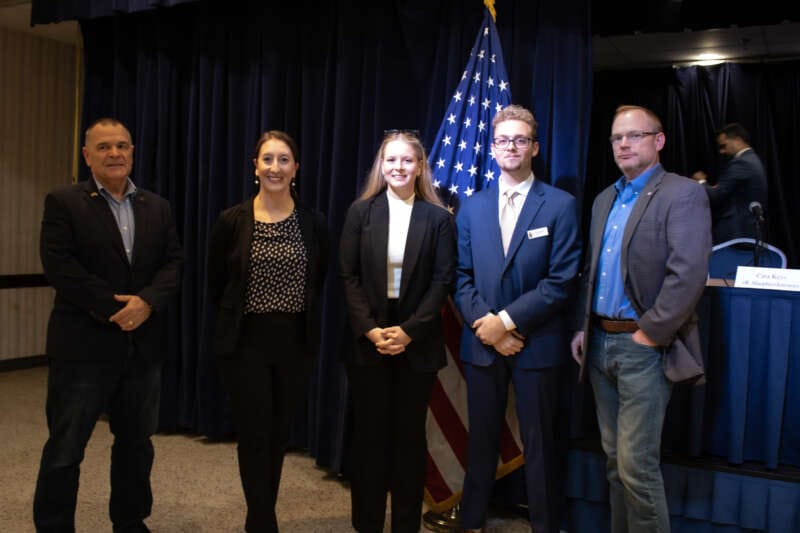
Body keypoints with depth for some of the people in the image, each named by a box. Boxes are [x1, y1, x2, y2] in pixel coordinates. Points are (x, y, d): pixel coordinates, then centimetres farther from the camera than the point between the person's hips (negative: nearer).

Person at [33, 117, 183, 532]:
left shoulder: (157, 207, 11)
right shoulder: (63, 203, -2)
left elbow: (173, 261, 4)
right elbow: (59, 266, -13)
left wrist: (146, 301, -15)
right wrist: (115, 308, -16)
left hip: (143, 345, 5)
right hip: (83, 344, -4)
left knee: (137, 442, 16)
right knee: (64, 448, 4)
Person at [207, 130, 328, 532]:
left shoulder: (314, 223, -1)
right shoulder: (232, 221, -6)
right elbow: (216, 285, 5)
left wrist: (305, 321, 10)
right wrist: (237, 320, 9)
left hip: (295, 343, 2)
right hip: (245, 342, -2)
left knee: (279, 436, 13)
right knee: (254, 435, -1)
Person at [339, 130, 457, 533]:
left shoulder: (438, 217, 2)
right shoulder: (361, 211, 3)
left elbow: (443, 280, -4)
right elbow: (348, 276, -2)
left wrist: (409, 331, -13)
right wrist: (370, 330, -13)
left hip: (416, 342, 0)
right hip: (368, 340, 1)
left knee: (410, 435, 9)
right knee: (369, 434, 8)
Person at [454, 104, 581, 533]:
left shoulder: (561, 206, -4)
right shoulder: (472, 207, 8)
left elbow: (561, 281, -10)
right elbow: (460, 276, 4)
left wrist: (507, 320, -15)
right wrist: (484, 324, -11)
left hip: (535, 342, -3)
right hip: (481, 340, 3)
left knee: (539, 445, 9)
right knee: (481, 441, 14)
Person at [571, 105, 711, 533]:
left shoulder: (683, 195, -8)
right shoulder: (604, 200, 15)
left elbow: (688, 274, -18)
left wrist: (650, 334, -16)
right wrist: (583, 327, 10)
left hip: (644, 347, -7)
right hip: (600, 343, 7)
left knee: (636, 465, -5)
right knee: (615, 459, 16)